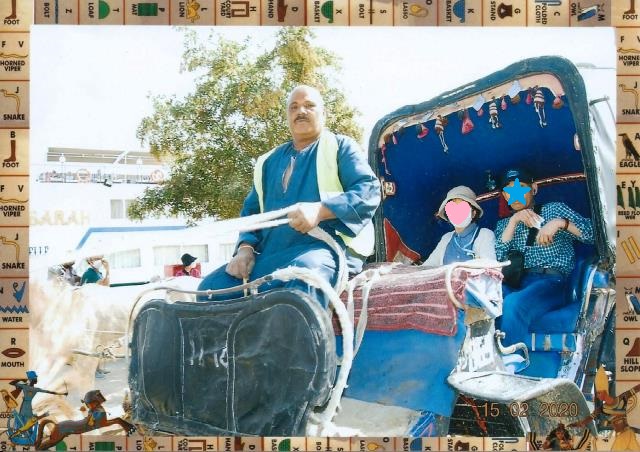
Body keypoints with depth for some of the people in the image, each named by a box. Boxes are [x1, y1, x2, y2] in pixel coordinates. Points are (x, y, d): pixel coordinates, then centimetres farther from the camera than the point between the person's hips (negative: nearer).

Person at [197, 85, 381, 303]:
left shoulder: (340, 147, 11)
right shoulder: (270, 161, 27)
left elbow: (369, 190, -4)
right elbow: (251, 210, 25)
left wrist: (321, 210, -21)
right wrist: (245, 247, 2)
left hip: (327, 247, -5)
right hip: (271, 256, 6)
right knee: (211, 287, -13)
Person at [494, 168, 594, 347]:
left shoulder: (555, 209, 16)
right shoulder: (503, 224, 24)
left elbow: (592, 233, 4)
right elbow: (497, 259, 5)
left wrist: (560, 223, -12)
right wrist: (513, 221, -1)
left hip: (550, 280, -3)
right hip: (515, 282, 3)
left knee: (513, 303, -37)